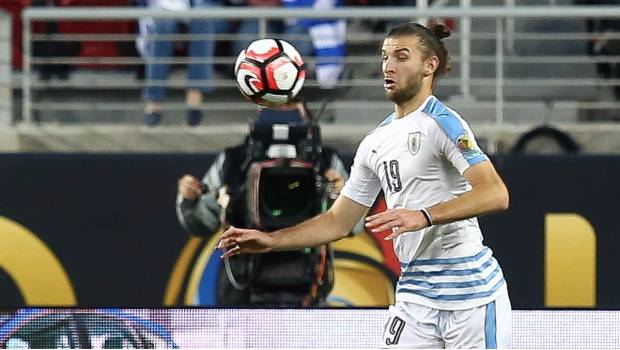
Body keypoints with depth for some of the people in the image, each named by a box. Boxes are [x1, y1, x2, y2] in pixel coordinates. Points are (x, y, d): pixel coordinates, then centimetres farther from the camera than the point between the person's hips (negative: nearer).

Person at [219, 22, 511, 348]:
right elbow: (338, 220, 19)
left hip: (470, 296, -7)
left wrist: (424, 217, -32)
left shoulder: (442, 123, -10)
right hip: (415, 295, 7)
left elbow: (496, 193, -22)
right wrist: (271, 240, 7)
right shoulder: (376, 141, 13)